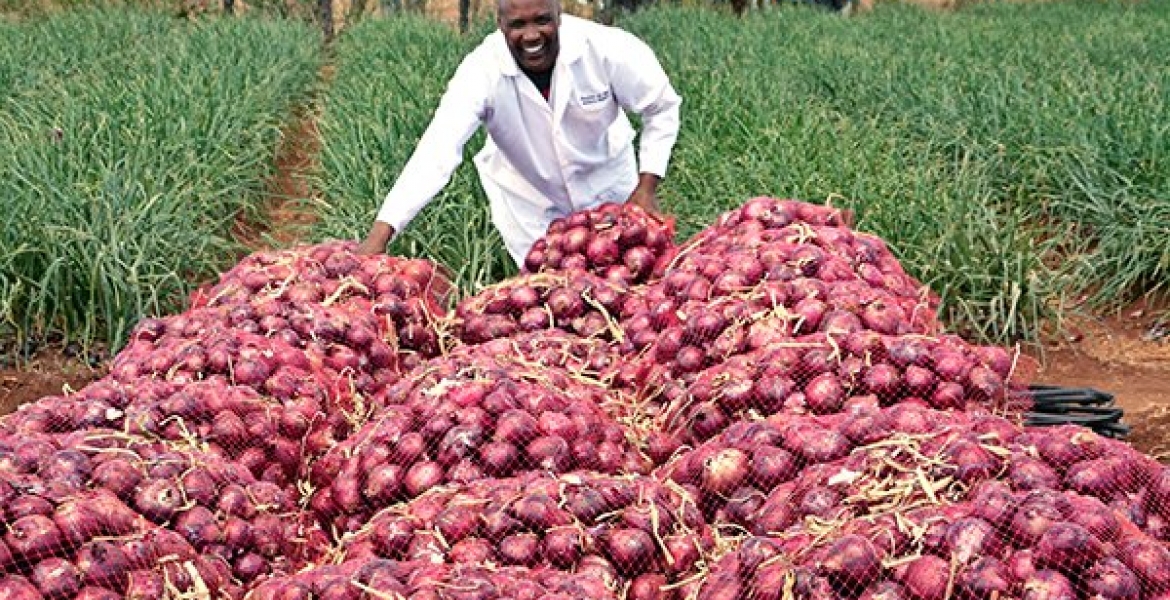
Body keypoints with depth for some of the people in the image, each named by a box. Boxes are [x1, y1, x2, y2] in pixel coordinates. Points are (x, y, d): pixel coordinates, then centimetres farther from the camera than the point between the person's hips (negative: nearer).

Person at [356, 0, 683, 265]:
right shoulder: (482, 70, -31)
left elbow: (662, 107, -13)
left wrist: (647, 186, -20)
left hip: (605, 179, 1)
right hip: (525, 192, -1)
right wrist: (379, 234, -49)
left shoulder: (605, 48, -29)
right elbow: (436, 153, -39)